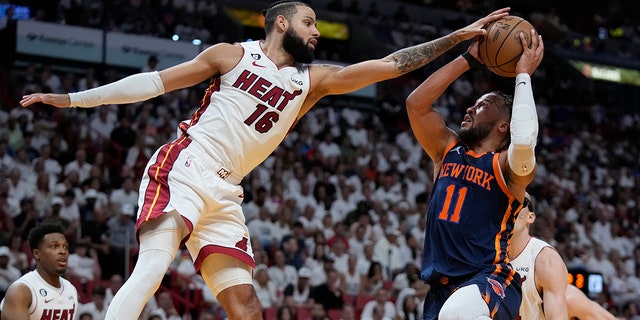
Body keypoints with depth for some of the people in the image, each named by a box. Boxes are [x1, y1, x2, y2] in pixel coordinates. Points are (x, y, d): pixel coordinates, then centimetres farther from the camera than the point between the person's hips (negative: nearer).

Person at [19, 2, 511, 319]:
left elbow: (390, 65, 10)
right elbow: (155, 82, 8)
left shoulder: (313, 80, 15)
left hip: (224, 194, 6)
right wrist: (71, 98, 8)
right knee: (153, 267, -30)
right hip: (183, 170, -6)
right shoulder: (233, 55, 4)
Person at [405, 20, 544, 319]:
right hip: (442, 288, 7)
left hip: (490, 282, -7)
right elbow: (416, 103, 10)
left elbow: (524, 141, -25)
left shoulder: (509, 166, -1)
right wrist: (468, 58, 10)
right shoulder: (448, 151, 17)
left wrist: (523, 75, -13)